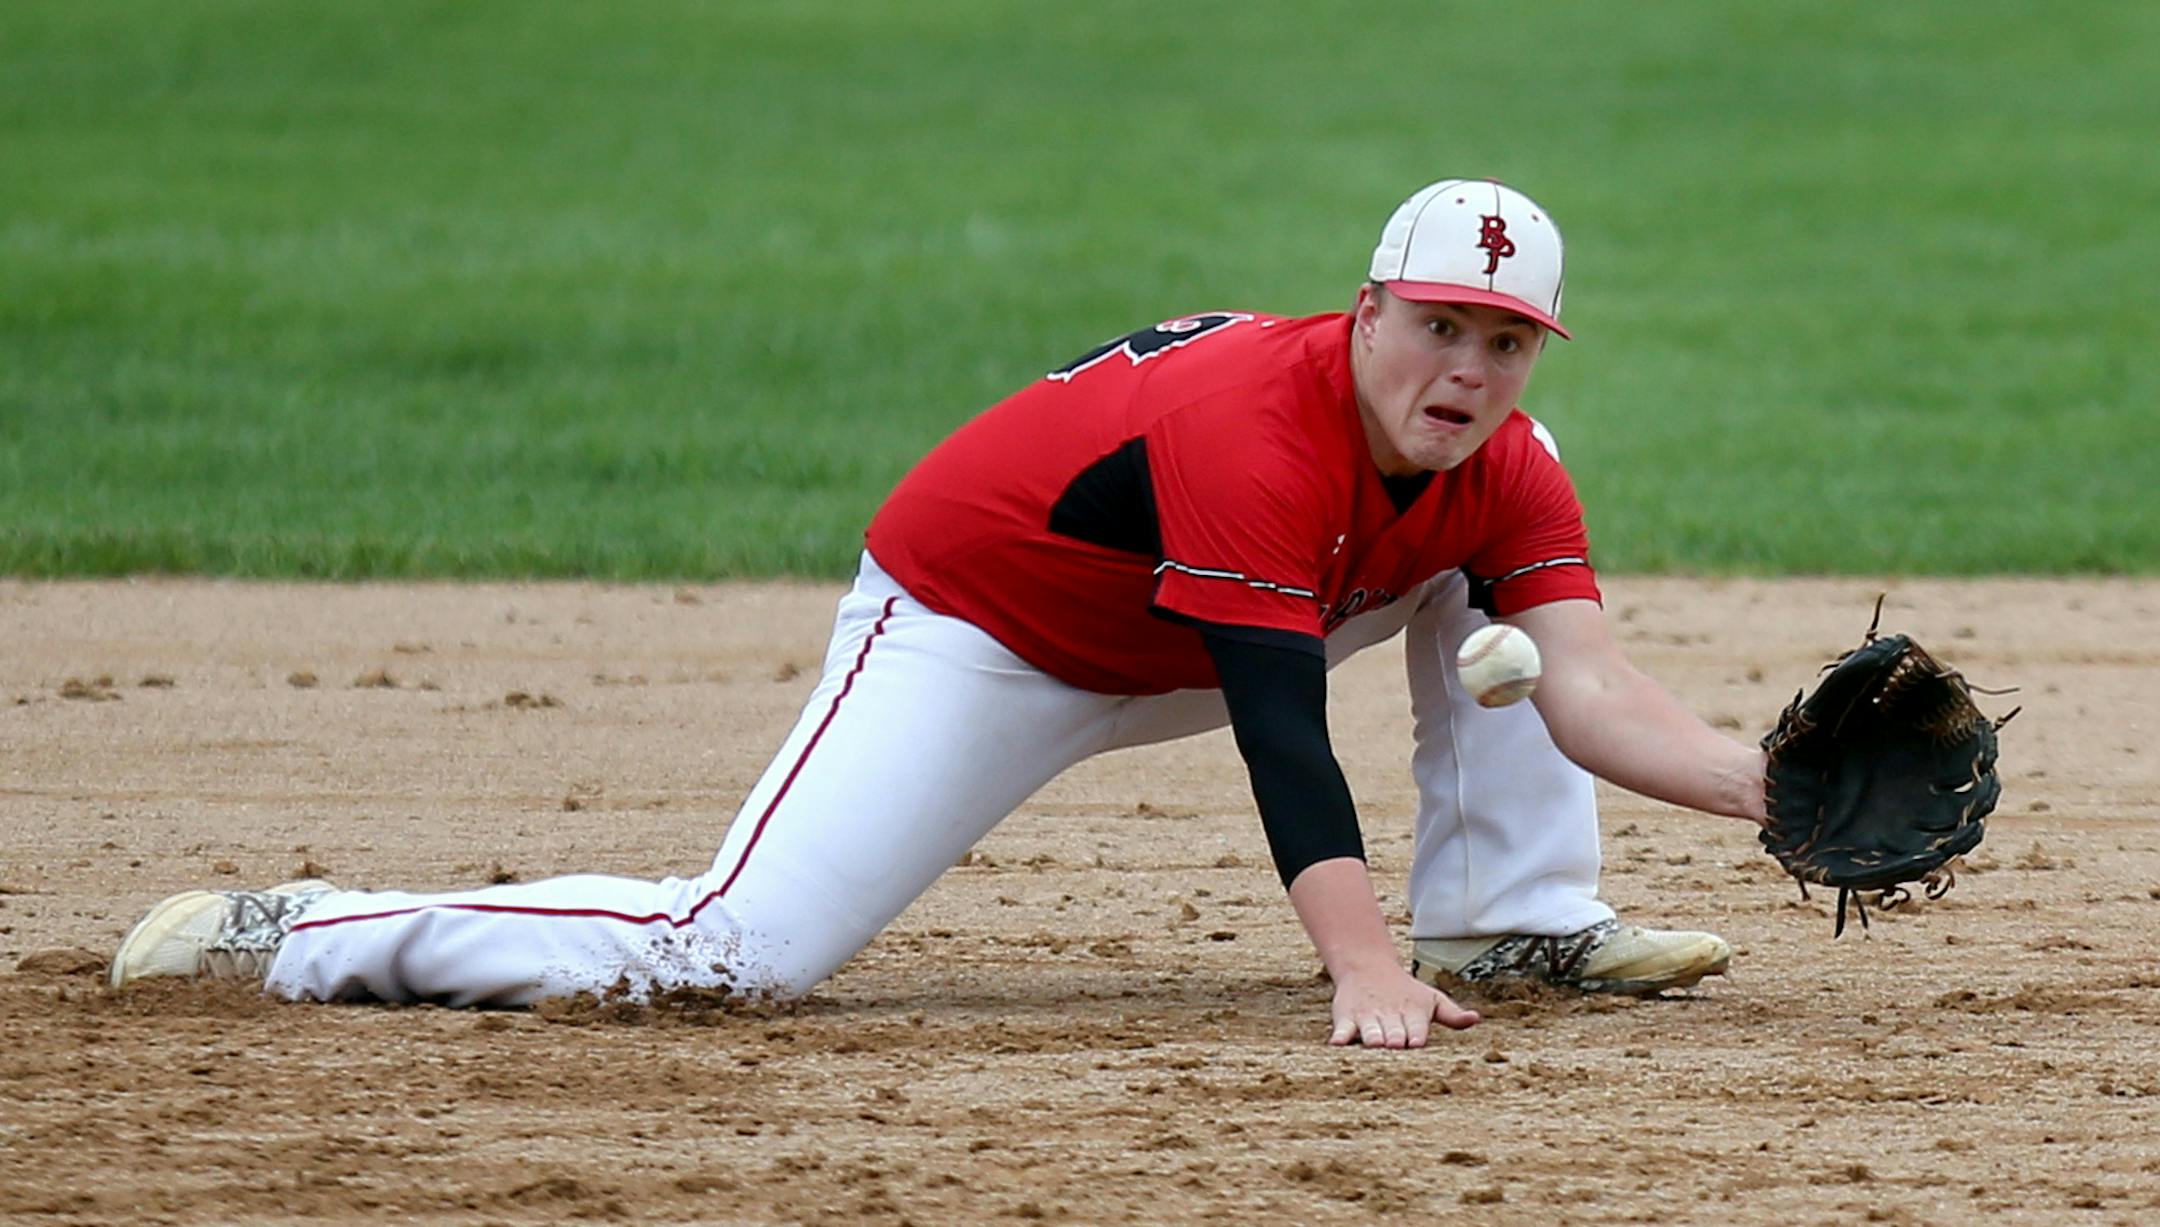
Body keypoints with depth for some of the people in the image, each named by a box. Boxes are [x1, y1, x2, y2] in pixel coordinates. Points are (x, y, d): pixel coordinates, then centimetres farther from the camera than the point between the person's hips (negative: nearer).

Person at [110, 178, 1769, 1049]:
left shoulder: (1502, 462, -10)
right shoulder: (1258, 432, -34)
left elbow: (1589, 687, -18)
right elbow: (1281, 733, -41)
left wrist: (1758, 784, -34)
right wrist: (1363, 966, -50)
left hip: (1159, 652, 8)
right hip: (969, 636, -8)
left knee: (1504, 562, 1)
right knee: (723, 959, -22)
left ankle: (1515, 921, 4)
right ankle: (281, 936, -9)